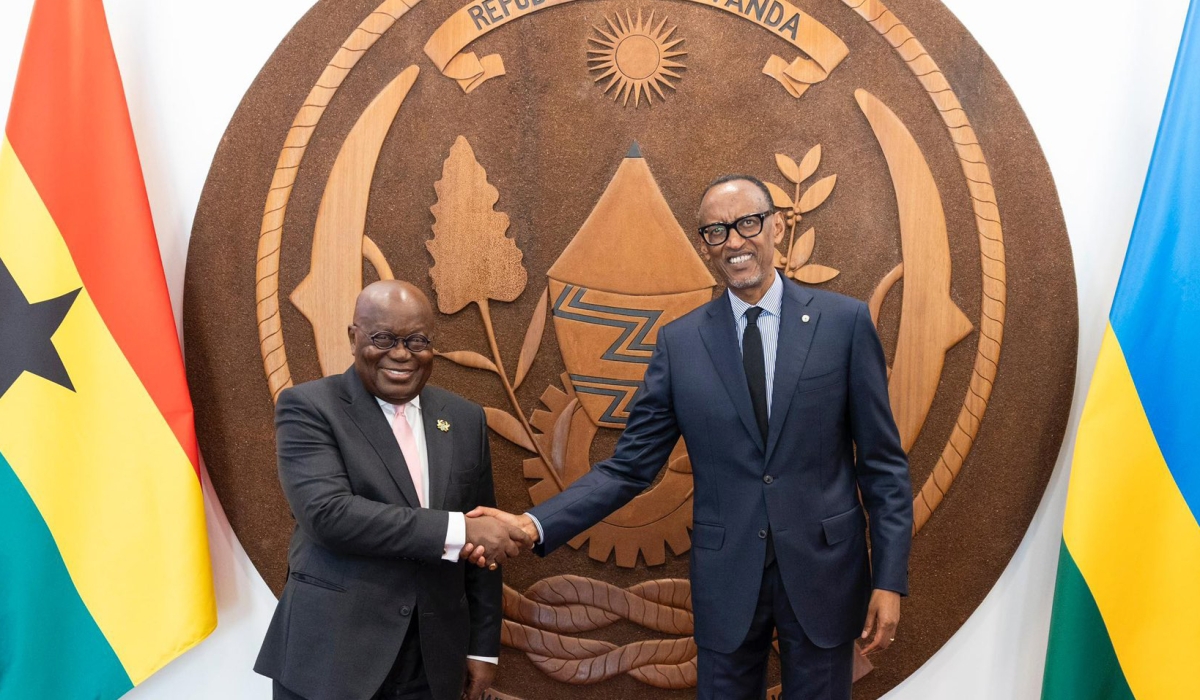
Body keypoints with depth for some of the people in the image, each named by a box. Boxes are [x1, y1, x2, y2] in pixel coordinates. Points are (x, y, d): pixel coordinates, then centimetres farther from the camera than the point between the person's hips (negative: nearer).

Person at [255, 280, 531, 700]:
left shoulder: (464, 418, 7)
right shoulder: (309, 407, -6)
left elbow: (483, 542, 9)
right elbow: (327, 513, -21)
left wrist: (483, 645, 8)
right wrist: (456, 530, -23)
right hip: (332, 658, -4)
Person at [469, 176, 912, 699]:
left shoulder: (844, 321, -4)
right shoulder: (679, 342, -2)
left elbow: (882, 461, -1)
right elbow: (630, 467, -2)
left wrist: (890, 577, -5)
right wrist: (534, 525, -14)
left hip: (824, 570, 0)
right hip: (725, 577, 1)